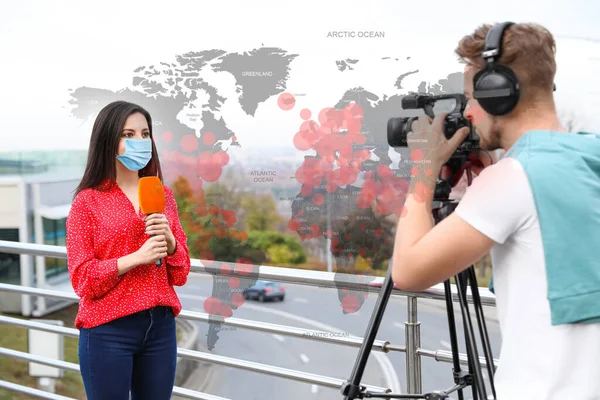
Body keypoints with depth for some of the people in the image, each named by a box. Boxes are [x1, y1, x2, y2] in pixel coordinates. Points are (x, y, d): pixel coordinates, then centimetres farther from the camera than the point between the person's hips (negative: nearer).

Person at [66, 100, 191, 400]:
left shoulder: (164, 197, 9)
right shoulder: (87, 201, -3)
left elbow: (181, 273, 9)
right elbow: (82, 279, -8)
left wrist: (170, 240, -11)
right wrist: (137, 257, -19)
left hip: (161, 326, 4)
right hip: (108, 330, -4)